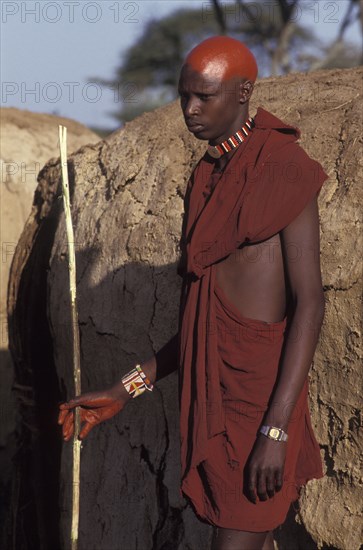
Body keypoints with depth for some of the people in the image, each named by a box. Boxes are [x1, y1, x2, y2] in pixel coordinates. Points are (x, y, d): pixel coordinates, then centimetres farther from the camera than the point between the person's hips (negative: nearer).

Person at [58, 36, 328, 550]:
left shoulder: (286, 170, -9)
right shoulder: (206, 182, 15)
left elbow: (310, 302, -14)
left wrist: (275, 431, -21)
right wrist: (124, 391, 13)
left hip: (262, 399, -8)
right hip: (213, 396, 8)